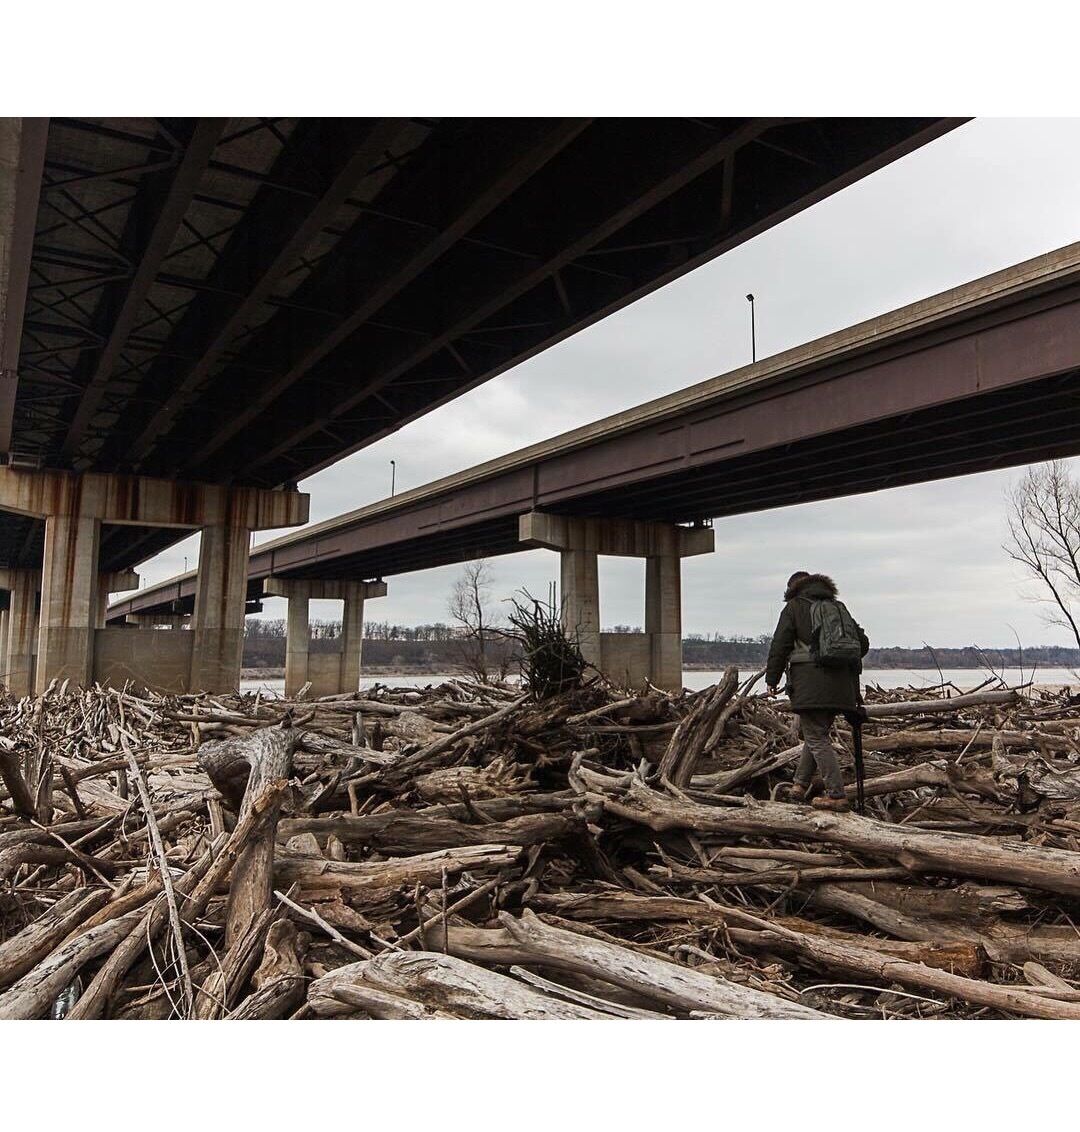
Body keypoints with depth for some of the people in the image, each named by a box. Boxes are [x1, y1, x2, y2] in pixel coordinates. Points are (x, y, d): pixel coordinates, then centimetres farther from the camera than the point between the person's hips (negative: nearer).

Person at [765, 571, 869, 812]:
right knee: (817, 733, 17)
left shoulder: (793, 607, 3)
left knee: (816, 738, -4)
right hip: (840, 683, 6)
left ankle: (837, 796, -9)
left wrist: (772, 679, 2)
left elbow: (779, 645, -4)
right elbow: (862, 642, 17)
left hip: (810, 683, -6)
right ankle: (800, 785, 21)